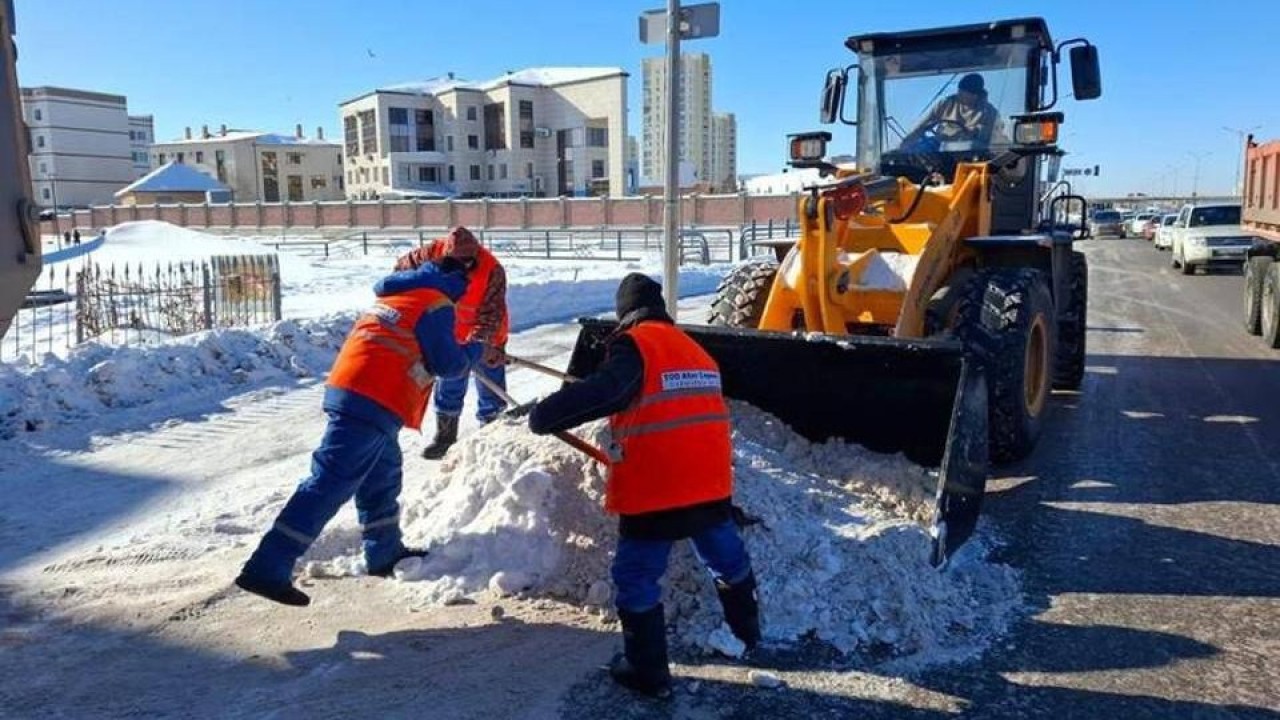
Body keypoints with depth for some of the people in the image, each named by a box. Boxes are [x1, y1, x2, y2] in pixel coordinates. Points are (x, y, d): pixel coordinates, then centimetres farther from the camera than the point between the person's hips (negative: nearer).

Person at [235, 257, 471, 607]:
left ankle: (386, 554, 36)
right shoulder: (436, 306, -2)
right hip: (373, 403, -9)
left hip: (347, 388, 9)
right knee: (330, 483, -11)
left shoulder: (393, 297, 23)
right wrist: (463, 361, 18)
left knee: (382, 479, 22)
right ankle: (267, 569, -13)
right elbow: (449, 364, -3)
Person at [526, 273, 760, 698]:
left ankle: (648, 672, 15)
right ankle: (748, 633, 46)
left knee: (636, 578, 7)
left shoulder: (635, 344, -10)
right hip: (710, 482, 7)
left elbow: (602, 393, -25)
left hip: (655, 490, -7)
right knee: (726, 558, 26)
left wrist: (543, 415, -17)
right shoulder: (695, 348, 14)